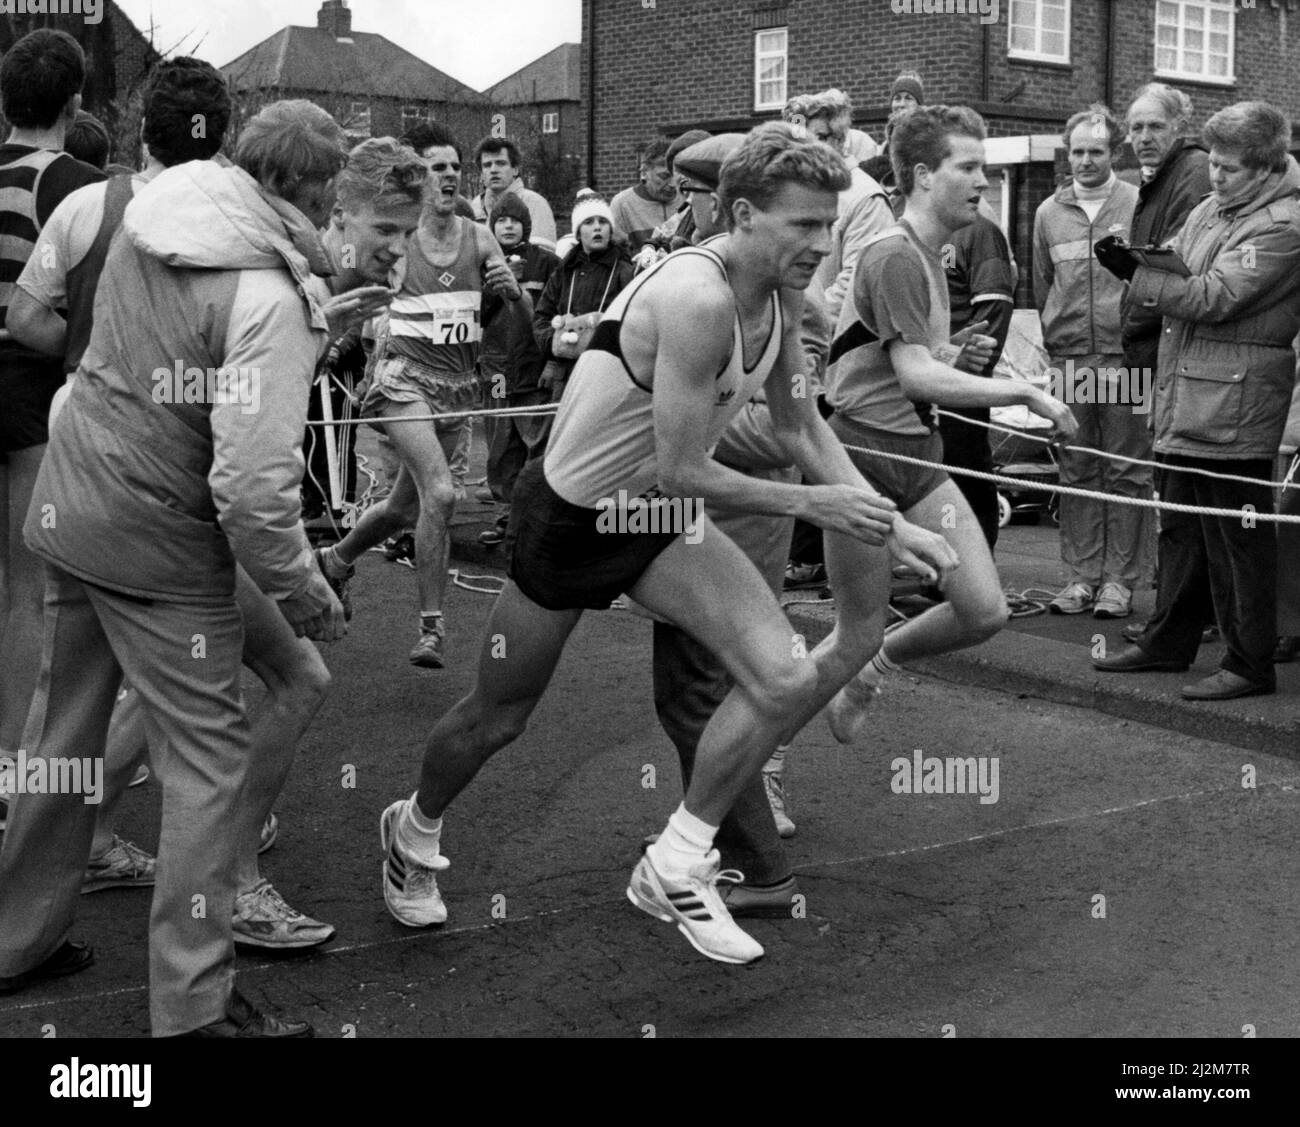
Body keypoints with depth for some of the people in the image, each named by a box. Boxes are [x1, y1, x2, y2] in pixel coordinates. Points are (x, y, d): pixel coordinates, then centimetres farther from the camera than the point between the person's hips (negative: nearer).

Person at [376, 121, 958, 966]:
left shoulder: (781, 294, -4)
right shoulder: (698, 299, -32)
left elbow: (801, 426, 6)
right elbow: (676, 470, -30)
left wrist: (886, 524, -3)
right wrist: (809, 503, -22)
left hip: (659, 518, 7)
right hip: (570, 518, -7)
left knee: (784, 678, -11)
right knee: (496, 720, 12)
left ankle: (676, 871, 6)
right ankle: (415, 832, 45)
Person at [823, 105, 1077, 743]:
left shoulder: (930, 254, 16)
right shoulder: (894, 257, -14)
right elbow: (915, 376, -21)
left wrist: (954, 355, 5)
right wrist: (1026, 393, -18)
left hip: (917, 449, 9)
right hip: (867, 447, -9)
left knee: (986, 613, 2)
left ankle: (874, 668, 26)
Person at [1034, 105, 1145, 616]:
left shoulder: (1139, 205, 1)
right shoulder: (1049, 213, 12)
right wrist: (1051, 349, 12)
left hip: (1124, 359, -3)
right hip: (1067, 361, 3)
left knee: (1127, 471, 0)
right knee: (1076, 472, 7)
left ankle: (1121, 577, 6)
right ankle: (1080, 574, 13)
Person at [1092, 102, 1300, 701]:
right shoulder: (1210, 208, 14)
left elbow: (1213, 297, -19)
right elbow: (1176, 272, 18)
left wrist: (1134, 274, -18)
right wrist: (1135, 263, -2)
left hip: (1234, 404, -9)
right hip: (1186, 397, 9)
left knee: (1236, 537, -2)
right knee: (1181, 527, 16)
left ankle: (1250, 664, 6)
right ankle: (1169, 641, 28)